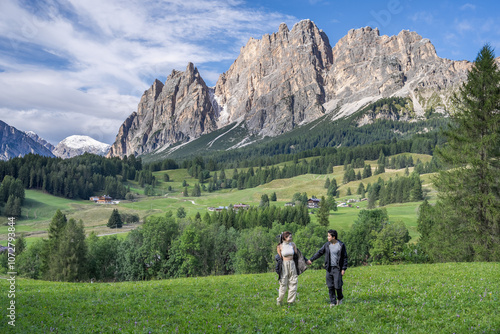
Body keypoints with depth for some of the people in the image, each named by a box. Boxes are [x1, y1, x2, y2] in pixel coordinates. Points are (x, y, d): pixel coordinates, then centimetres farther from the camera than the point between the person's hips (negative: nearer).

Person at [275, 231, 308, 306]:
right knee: (283, 283, 1)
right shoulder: (280, 247, -5)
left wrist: (306, 261, 8)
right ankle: (279, 300, 19)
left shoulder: (293, 245, 4)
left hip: (292, 265, 4)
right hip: (284, 265, -3)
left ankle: (290, 301, 15)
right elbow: (279, 258, 2)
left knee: (293, 282, 4)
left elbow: (297, 255, 9)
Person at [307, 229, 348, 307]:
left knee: (337, 285, -4)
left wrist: (344, 269, -7)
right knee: (330, 286, 3)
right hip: (329, 268, 4)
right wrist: (311, 260, 11)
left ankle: (340, 298, 24)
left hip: (337, 268, -4)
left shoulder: (341, 245, -6)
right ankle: (333, 302, 14)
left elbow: (345, 257, -3)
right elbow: (319, 252, 12)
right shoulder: (327, 245, 4)